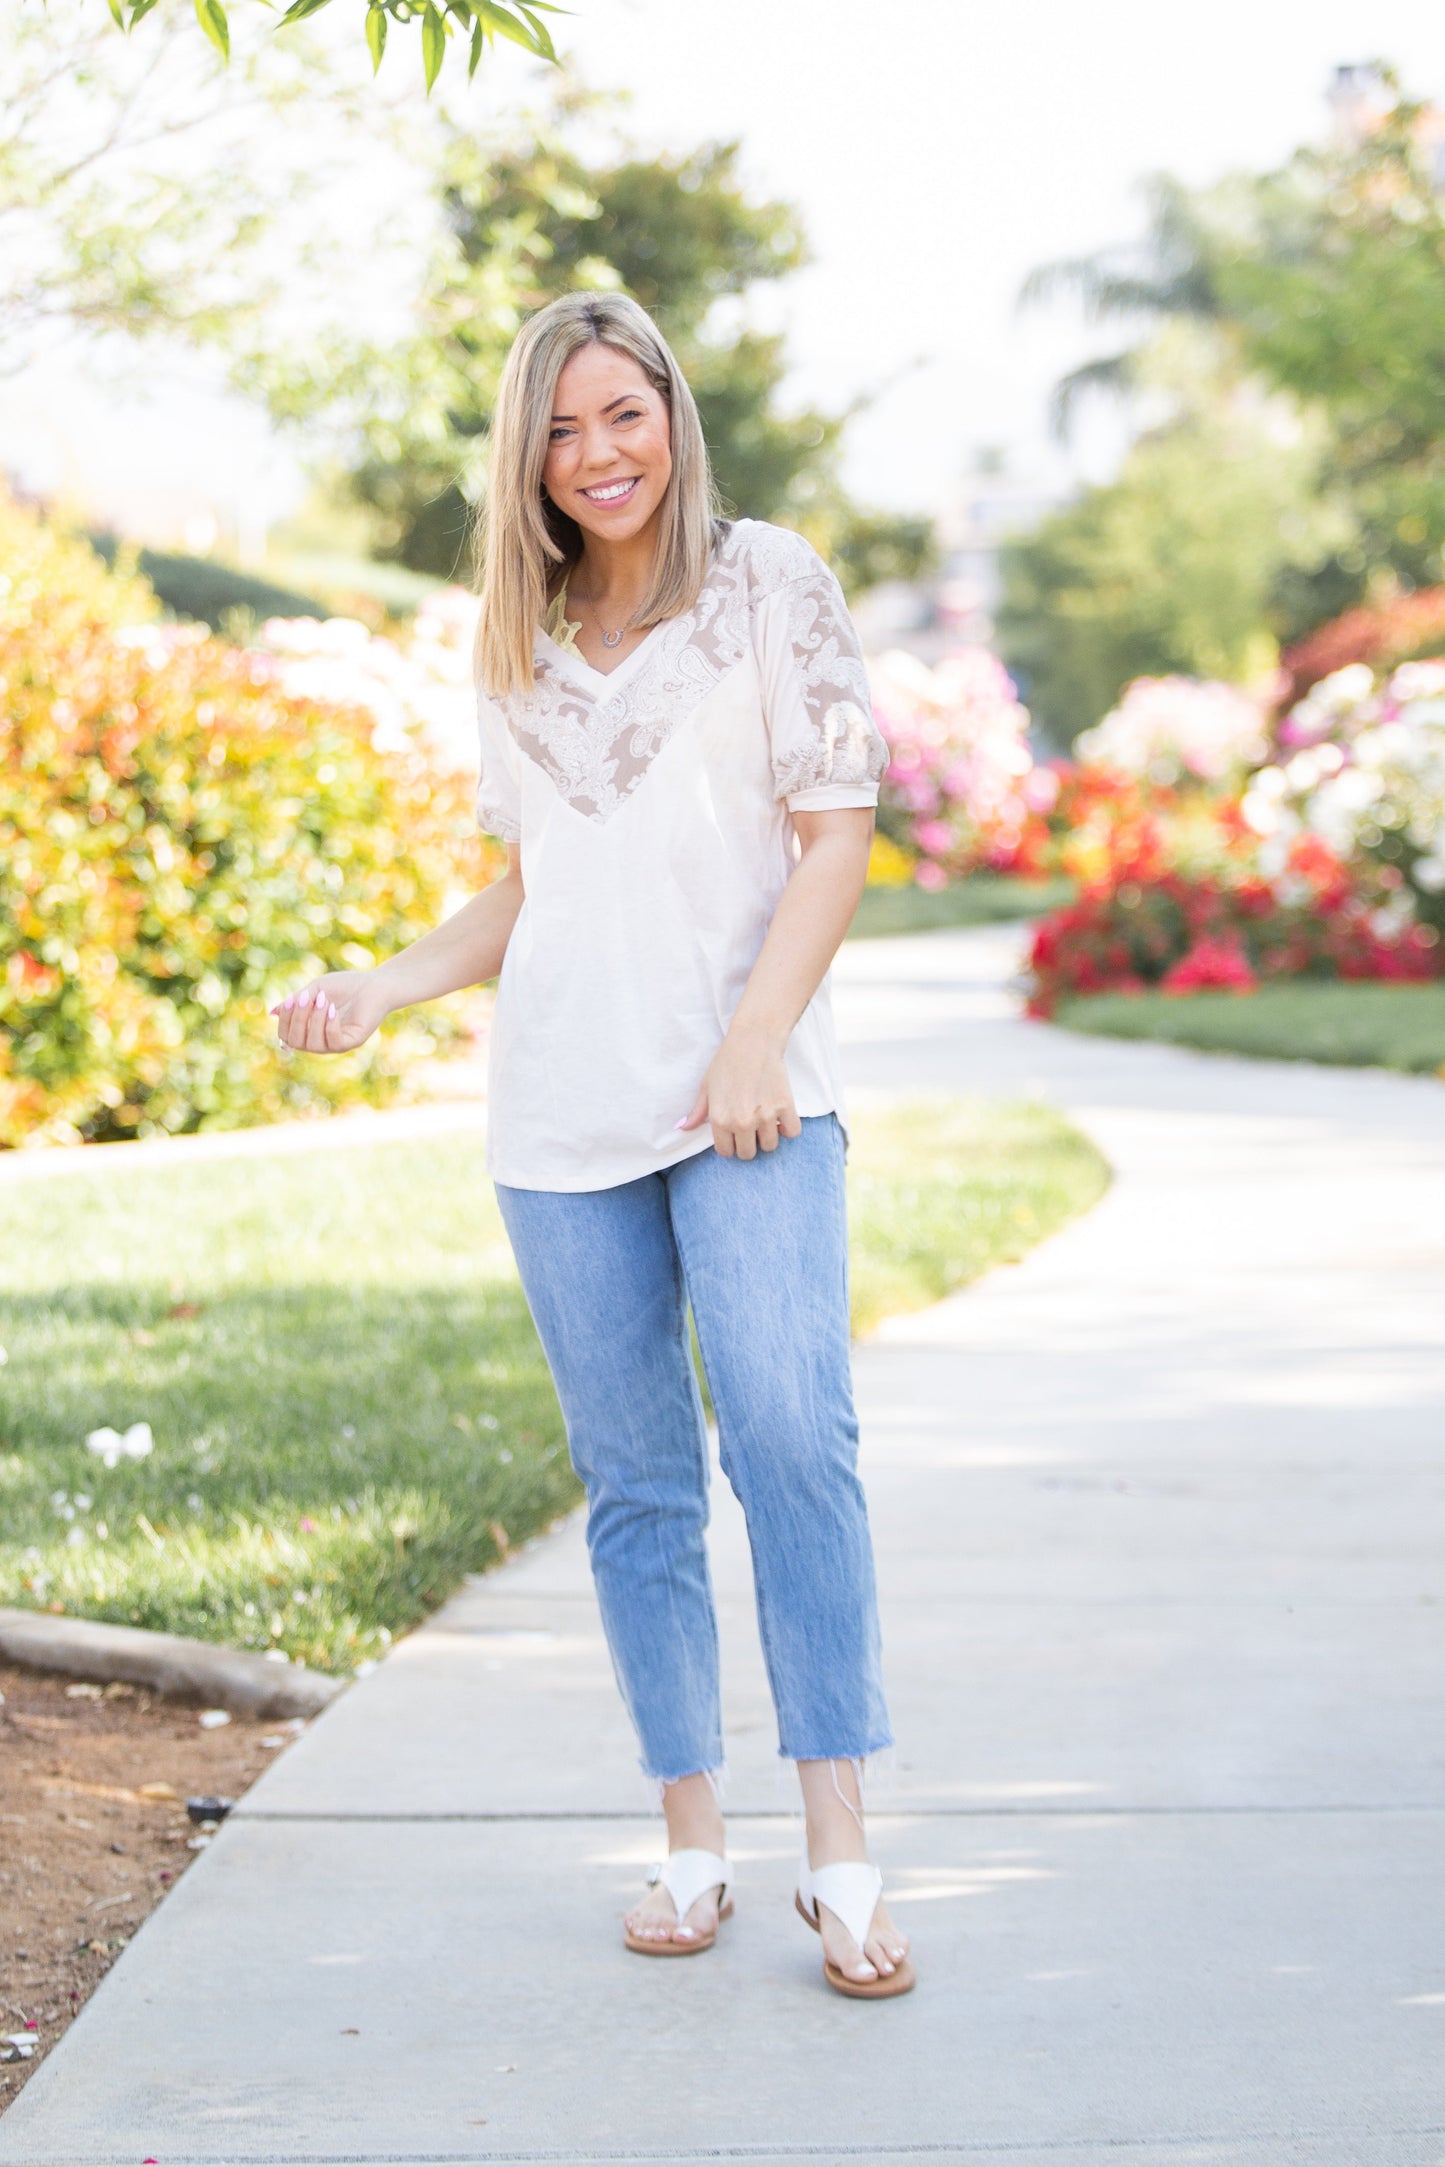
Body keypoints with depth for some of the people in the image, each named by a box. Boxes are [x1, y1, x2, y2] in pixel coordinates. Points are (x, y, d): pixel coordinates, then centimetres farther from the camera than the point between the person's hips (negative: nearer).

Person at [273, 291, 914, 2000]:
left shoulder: (770, 583, 3)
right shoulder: (517, 647, 15)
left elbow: (838, 831, -2)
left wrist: (759, 1037, -13)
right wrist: (379, 989, 4)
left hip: (750, 1096, -4)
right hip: (564, 1116, 4)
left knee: (791, 1432, -17)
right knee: (634, 1481, 5)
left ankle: (841, 1855, -13)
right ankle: (692, 1844, 14)